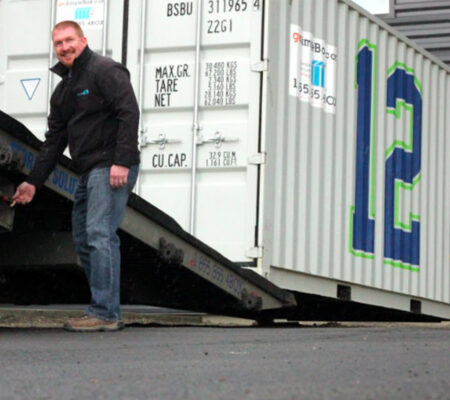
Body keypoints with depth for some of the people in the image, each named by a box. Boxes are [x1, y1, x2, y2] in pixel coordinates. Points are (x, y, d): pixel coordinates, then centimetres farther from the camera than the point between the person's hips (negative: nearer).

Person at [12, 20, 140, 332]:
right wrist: (33, 182, 18)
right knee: (83, 241, 8)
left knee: (100, 235, -15)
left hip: (112, 169, -10)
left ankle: (105, 314, -15)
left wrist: (122, 161, -23)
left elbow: (129, 113, -16)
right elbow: (54, 141, 23)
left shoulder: (104, 71, -6)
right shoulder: (63, 90, 21)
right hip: (89, 172, 10)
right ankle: (108, 313, 12)